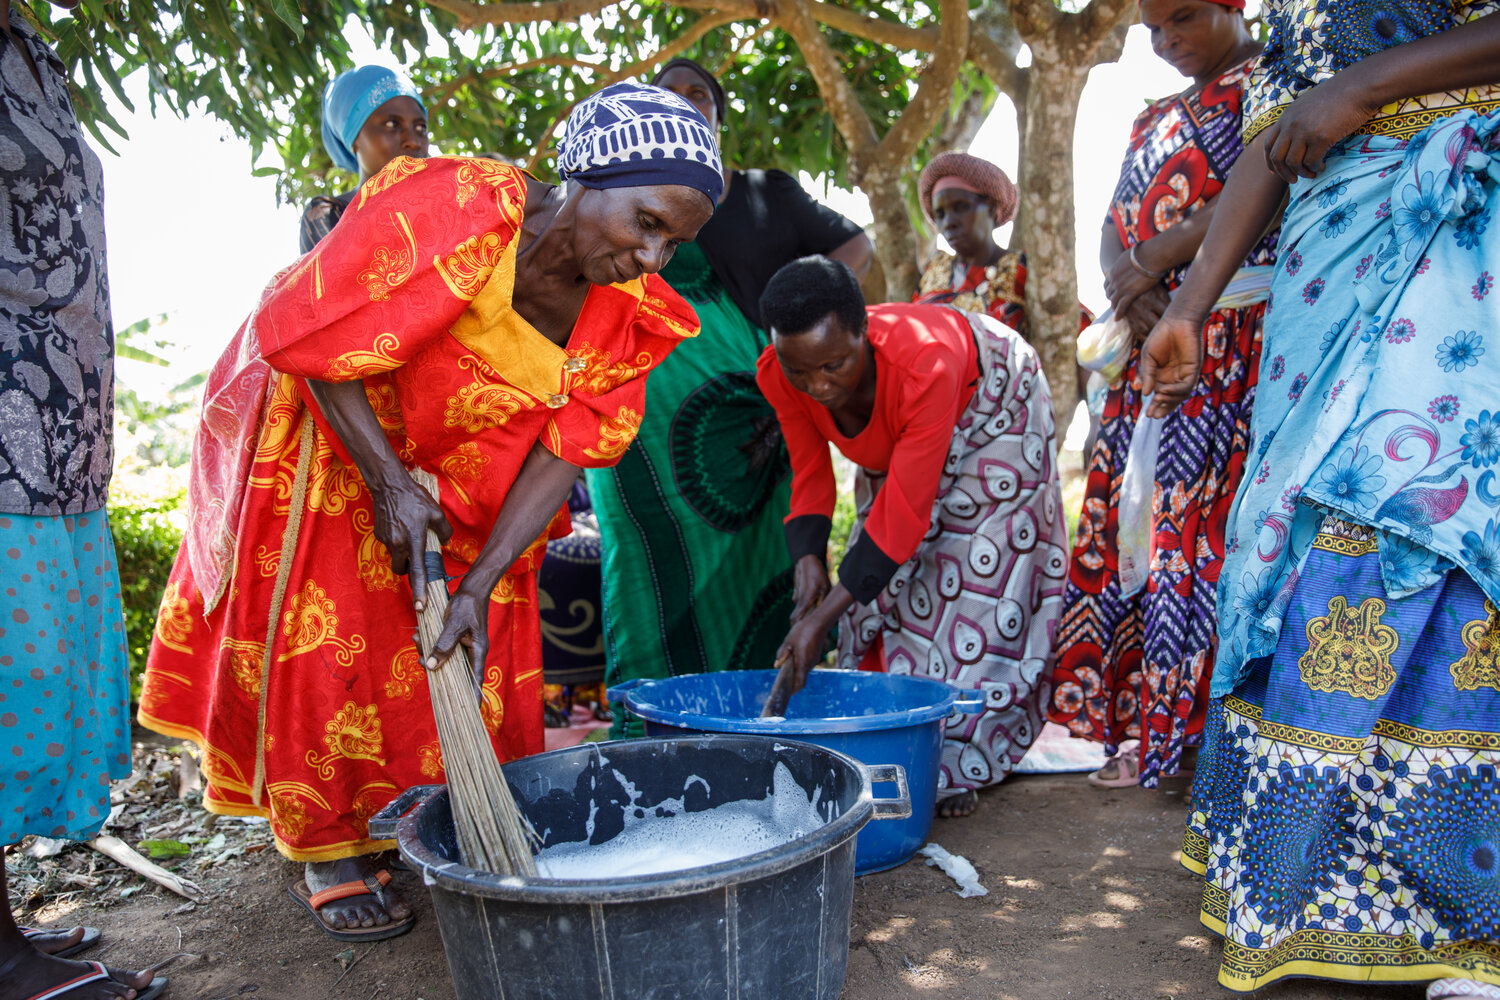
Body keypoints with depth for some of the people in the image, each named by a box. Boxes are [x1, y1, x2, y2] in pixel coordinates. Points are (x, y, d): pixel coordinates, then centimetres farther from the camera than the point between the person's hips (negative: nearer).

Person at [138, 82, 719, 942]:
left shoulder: (624, 308, -16)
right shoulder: (448, 212, -34)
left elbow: (568, 447, -18)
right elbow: (315, 340, -24)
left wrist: (480, 586, -24)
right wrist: (389, 483, -25)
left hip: (461, 462, 5)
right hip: (322, 428, -4)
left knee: (472, 650, 3)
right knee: (322, 636, -4)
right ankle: (330, 852, 10)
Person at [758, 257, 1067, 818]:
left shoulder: (925, 365, -45)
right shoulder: (778, 375, -29)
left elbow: (904, 511, -41)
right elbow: (810, 473, -13)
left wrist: (824, 616, -41)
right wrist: (808, 559, -31)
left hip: (988, 407, -5)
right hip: (890, 436, 5)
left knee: (979, 574, -10)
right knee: (883, 578, -3)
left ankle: (957, 767, 0)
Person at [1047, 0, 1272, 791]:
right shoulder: (1153, 123, 27)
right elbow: (1112, 232, 16)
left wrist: (1154, 258, -10)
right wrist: (1127, 286, -6)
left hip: (1240, 342, -7)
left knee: (1208, 523, -13)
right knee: (1138, 524, 1)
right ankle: (1144, 731, 6)